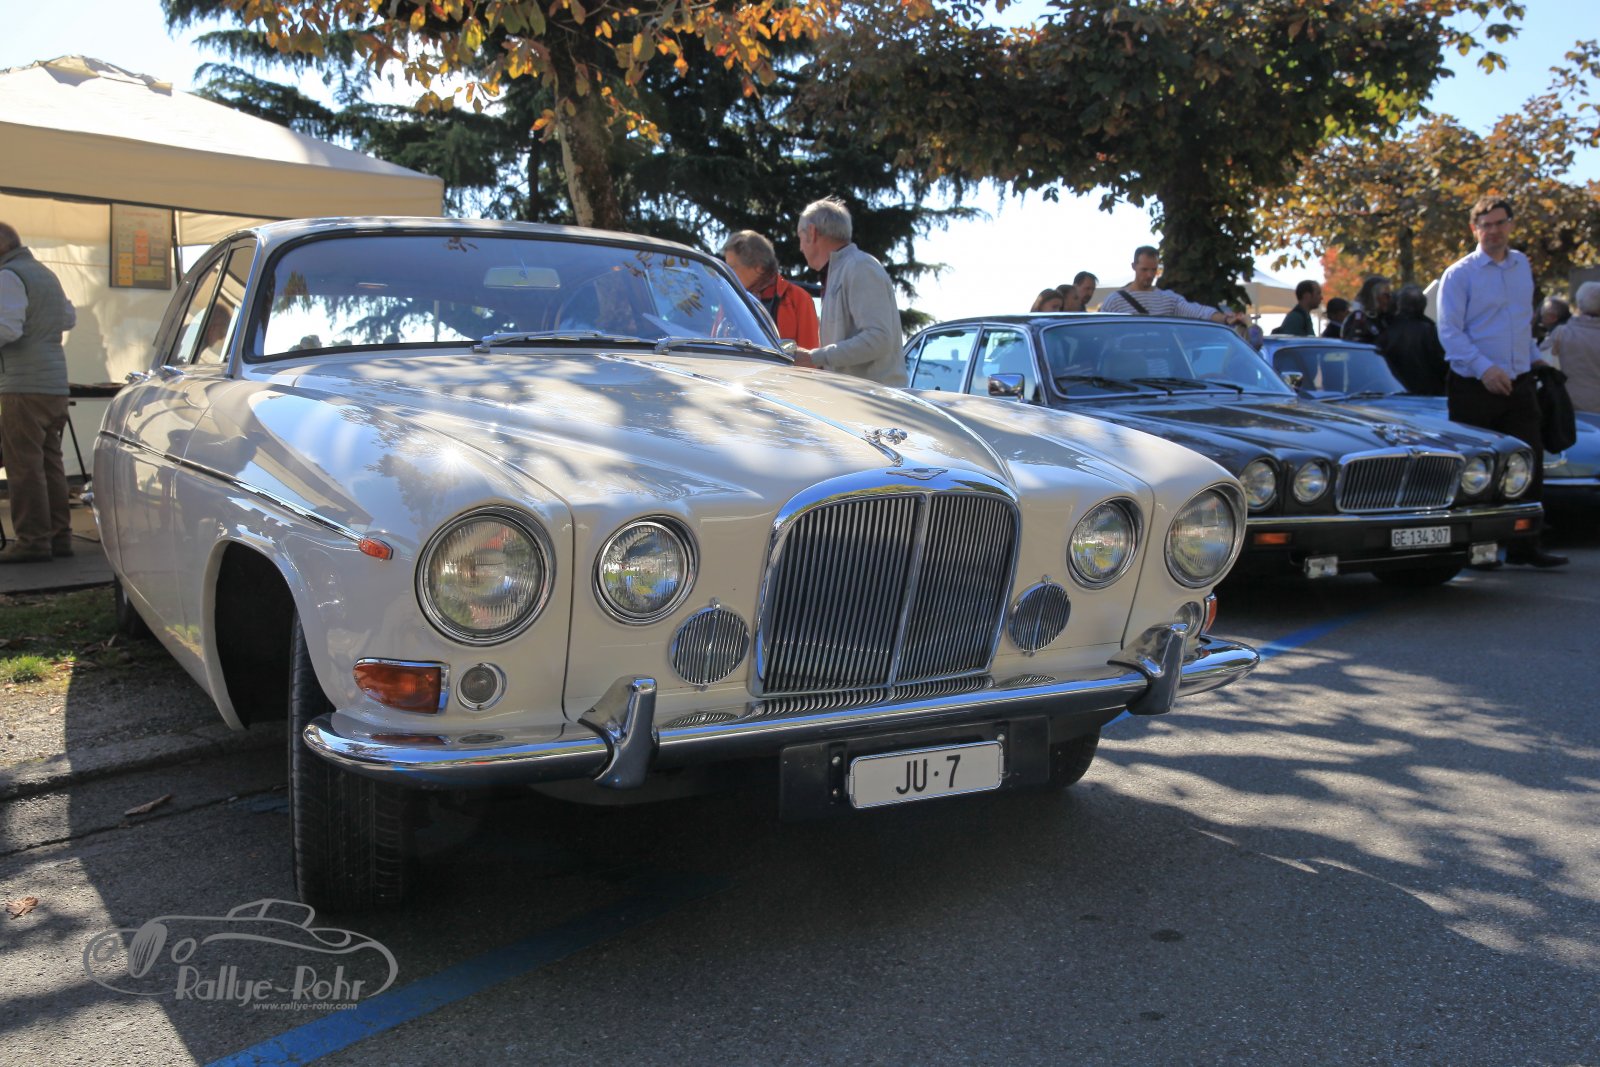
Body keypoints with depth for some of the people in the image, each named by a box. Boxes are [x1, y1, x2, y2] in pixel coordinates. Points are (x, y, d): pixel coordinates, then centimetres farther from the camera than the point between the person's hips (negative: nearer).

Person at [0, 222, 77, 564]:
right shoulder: (46, 274, 19)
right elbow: (70, 318, 29)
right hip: (55, 384, 9)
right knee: (50, 462, 11)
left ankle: (33, 541, -6)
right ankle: (59, 535, 13)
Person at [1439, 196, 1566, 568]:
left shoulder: (1522, 265, 14)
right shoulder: (1459, 274, -6)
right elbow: (1449, 331, -14)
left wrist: (1533, 357, 20)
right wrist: (1484, 368, -23)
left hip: (1519, 385, 6)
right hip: (1473, 388, -5)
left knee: (1530, 465, 2)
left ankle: (1524, 546, 10)